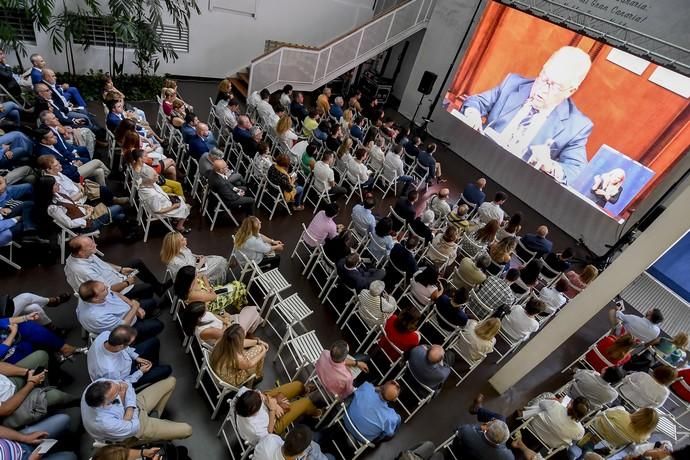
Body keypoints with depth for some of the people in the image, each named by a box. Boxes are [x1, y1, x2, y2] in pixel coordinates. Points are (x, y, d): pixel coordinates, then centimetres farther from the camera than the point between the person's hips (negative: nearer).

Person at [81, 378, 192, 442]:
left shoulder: (98, 384, -29)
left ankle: (155, 415, 27)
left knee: (171, 381, 8)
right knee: (186, 430, -5)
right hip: (136, 425, -6)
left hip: (133, 404, 6)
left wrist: (130, 407, -27)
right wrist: (122, 397, -26)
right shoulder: (104, 423, -43)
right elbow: (133, 428, -25)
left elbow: (126, 385, -12)